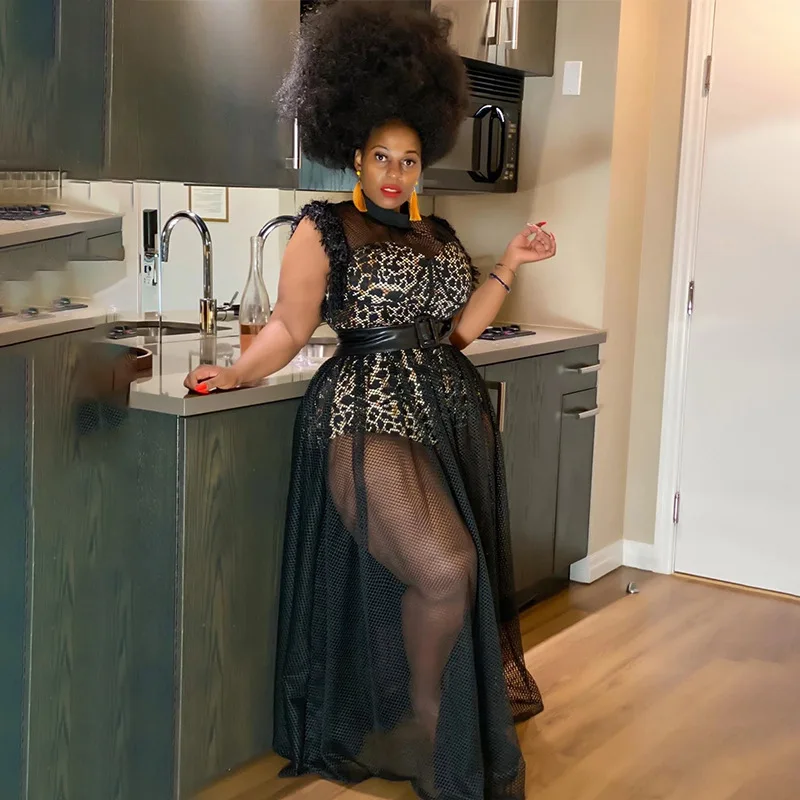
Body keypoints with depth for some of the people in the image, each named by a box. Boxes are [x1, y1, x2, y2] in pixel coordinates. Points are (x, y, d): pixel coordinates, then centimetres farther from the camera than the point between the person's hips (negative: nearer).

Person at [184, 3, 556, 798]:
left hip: (452, 413, 7)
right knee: (443, 569, -21)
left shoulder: (437, 237, 18)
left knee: (470, 568, 7)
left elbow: (457, 328, 15)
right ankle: (423, 726, 3)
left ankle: (474, 712, 23)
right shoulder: (324, 229, 1)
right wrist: (234, 375, -18)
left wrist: (508, 265, 13)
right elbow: (290, 328, -4)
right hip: (370, 415, -7)